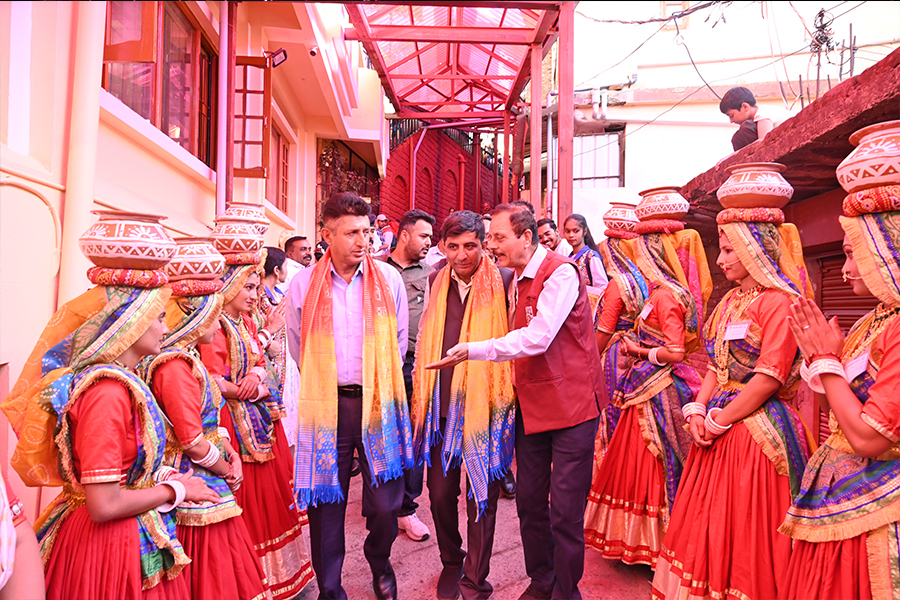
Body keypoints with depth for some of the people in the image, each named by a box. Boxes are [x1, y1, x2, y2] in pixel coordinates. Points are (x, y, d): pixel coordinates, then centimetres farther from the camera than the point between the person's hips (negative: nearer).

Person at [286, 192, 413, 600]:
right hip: (326, 405, 0)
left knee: (386, 502, 5)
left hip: (377, 403, 0)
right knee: (325, 503, 8)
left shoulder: (388, 279, 1)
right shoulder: (303, 284, 0)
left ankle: (379, 560, 38)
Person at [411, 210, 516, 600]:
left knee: (481, 497, 8)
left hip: (485, 405, -4)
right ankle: (451, 563, 40)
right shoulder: (436, 281, 7)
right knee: (440, 492, 13)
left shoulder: (503, 281, -7)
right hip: (441, 406, 4)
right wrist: (422, 398, 16)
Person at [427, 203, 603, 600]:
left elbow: (537, 337, -25)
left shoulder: (561, 273, -15)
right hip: (530, 404, 7)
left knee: (565, 510, 0)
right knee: (529, 500, 13)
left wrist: (473, 351, -23)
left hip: (570, 403, -7)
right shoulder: (516, 280, 11)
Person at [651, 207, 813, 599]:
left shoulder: (779, 301, -12)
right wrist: (697, 409, 1)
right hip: (717, 432, 8)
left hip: (756, 431, -8)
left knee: (745, 532, 3)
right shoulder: (730, 301, 13)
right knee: (706, 526, 14)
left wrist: (718, 421, -14)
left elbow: (769, 379, -18)